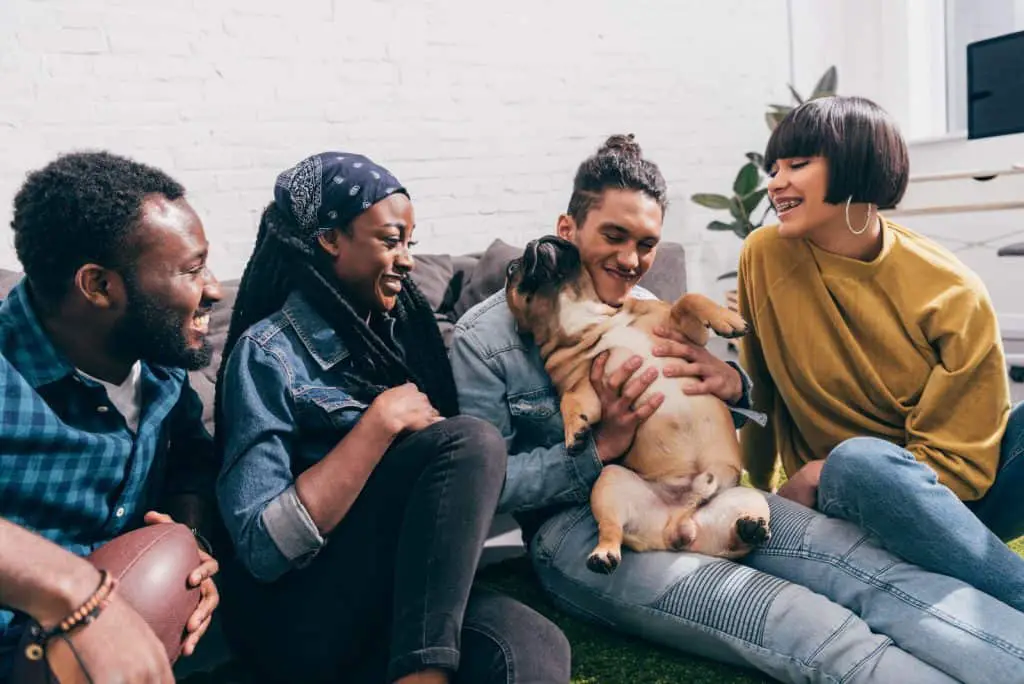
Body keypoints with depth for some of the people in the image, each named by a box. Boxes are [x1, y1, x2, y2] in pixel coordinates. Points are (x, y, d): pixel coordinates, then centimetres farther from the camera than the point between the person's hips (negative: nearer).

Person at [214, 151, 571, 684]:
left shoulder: (400, 328, 11)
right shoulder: (269, 352, -9)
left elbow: (454, 484, 19)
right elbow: (262, 548, -18)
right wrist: (382, 421, -19)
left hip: (404, 597, 4)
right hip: (297, 614, -3)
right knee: (471, 441, -25)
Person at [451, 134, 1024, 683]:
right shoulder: (483, 337, -3)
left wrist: (734, 384, -8)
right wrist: (599, 449, -20)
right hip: (576, 526, -5)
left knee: (867, 567, -23)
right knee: (800, 629, -31)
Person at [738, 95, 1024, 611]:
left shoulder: (952, 294, -12)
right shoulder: (765, 256, -8)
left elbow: (961, 462, -8)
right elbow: (758, 393, 5)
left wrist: (821, 475, -17)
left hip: (956, 493, 1)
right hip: (848, 500, 0)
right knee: (859, 461, -36)